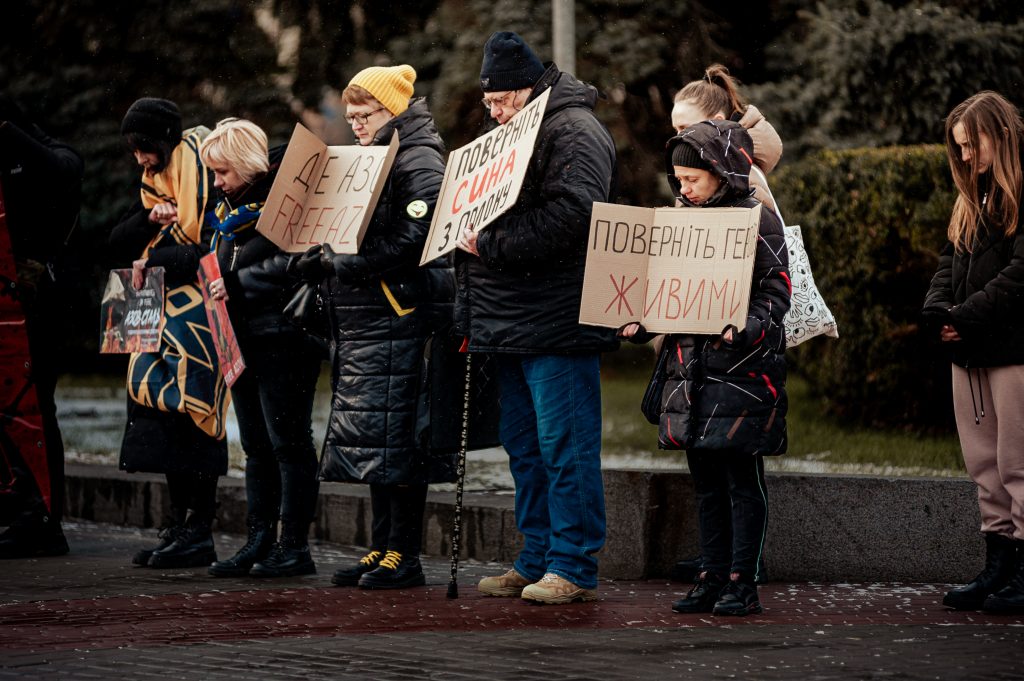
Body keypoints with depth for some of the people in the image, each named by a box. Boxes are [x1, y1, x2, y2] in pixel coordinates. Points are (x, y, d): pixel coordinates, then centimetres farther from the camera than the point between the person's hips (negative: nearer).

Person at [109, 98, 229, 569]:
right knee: (168, 420, 6)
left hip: (199, 317, -8)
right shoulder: (155, 182, 16)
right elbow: (118, 246, 11)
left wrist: (154, 260, -14)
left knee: (189, 415, -10)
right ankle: (177, 527, 11)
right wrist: (150, 219, -7)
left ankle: (198, 534, -7)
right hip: (166, 319, 8)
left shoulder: (202, 174, -10)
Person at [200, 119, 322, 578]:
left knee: (288, 441, -4)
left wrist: (235, 286, -20)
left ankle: (295, 547, 0)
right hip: (243, 340, 9)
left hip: (282, 337, -9)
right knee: (255, 445, 11)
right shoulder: (229, 208, 14)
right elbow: (220, 262, 27)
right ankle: (259, 542, 16)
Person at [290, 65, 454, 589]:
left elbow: (418, 236, -20)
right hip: (360, 320, 9)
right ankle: (381, 549, 14)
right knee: (373, 441, 10)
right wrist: (320, 259, 6)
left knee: (396, 437, -8)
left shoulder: (418, 161, -8)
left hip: (400, 314, -9)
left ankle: (405, 556, -4)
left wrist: (350, 265, -18)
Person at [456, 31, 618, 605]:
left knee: (565, 445, -7)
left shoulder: (573, 131, -10)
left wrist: (492, 245, -20)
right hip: (515, 321, 10)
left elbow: (570, 214, -24)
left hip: (558, 320, -10)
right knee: (524, 445, 13)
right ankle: (537, 561, 20)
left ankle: (575, 567, -3)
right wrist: (470, 231, 11)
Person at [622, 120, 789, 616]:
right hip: (689, 367, 7)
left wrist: (744, 330, -26)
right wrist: (639, 324, 4)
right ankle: (713, 578, 17)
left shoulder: (757, 221, -5)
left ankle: (743, 583, 3)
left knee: (742, 480, -2)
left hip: (742, 370, -7)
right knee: (706, 483, 10)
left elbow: (775, 293, -10)